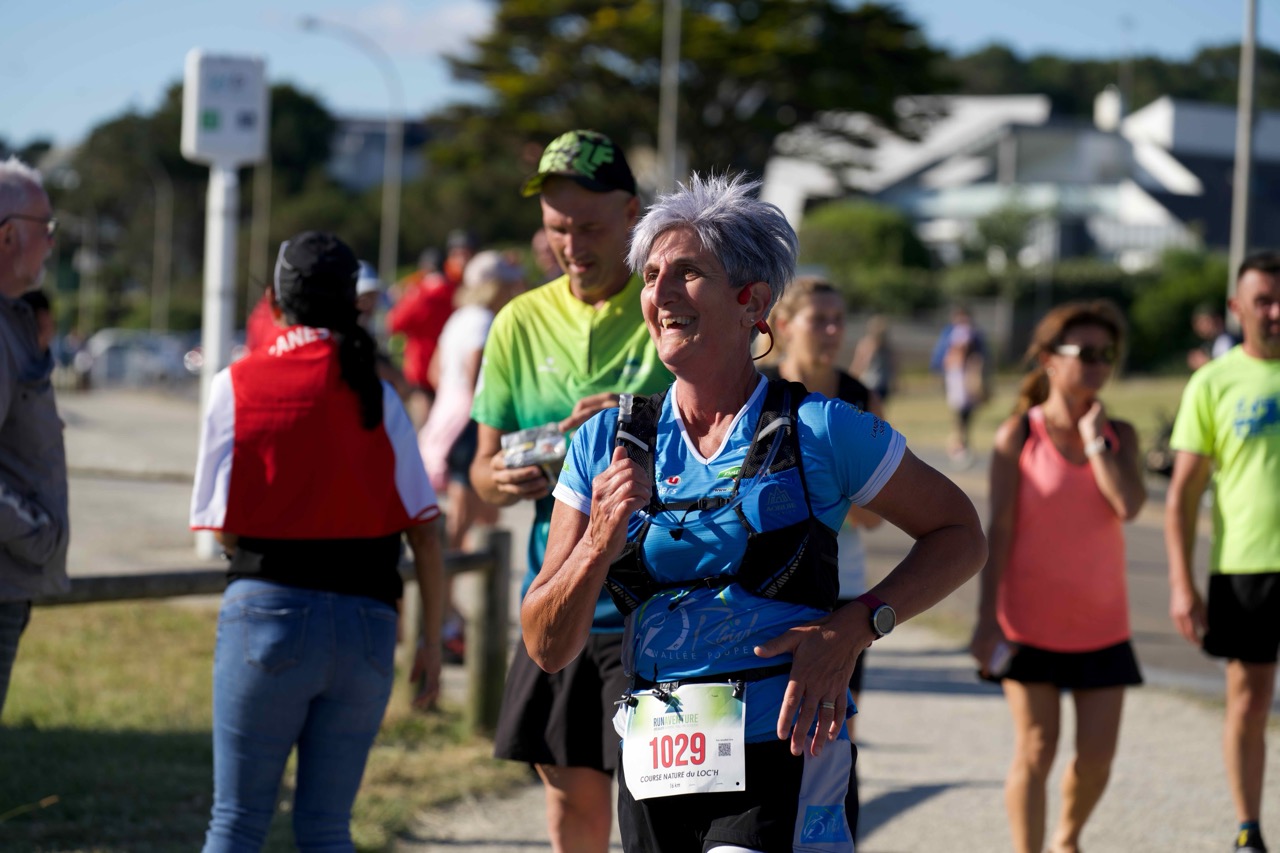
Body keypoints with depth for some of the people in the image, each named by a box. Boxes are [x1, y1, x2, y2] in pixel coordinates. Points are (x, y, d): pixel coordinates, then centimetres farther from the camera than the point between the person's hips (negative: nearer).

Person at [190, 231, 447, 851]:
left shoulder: (236, 385, -1)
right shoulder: (377, 393, 4)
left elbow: (221, 527, -2)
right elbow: (425, 532, 1)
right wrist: (432, 642, 7)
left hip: (268, 610, -2)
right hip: (366, 621, 2)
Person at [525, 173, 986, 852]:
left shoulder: (820, 432, -2)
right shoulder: (608, 444, 6)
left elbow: (960, 535, 8)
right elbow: (547, 649, 6)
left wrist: (855, 625, -7)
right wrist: (599, 547, -13)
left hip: (781, 759, -4)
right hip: (655, 771, 4)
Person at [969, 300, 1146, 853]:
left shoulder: (1119, 435, 4)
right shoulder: (1019, 435, -6)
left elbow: (1129, 504, -15)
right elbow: (999, 530, -8)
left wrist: (1093, 436, -10)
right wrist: (987, 618, -12)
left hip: (1101, 622, 3)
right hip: (1031, 621, -3)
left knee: (1097, 755, 4)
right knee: (1036, 750, -4)